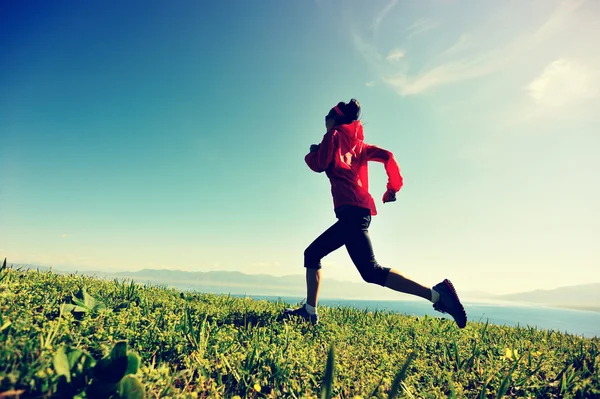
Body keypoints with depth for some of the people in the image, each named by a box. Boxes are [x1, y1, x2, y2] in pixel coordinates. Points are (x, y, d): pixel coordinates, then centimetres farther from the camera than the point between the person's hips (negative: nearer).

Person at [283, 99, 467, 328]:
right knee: (312, 254, 11)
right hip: (358, 211, 9)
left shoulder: (334, 135, 7)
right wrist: (393, 187, 21)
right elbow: (387, 156, 16)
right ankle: (309, 311, 6)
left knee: (371, 271, -11)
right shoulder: (357, 143, 25)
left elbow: (320, 164, -3)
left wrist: (312, 153, 19)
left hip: (351, 210, -9)